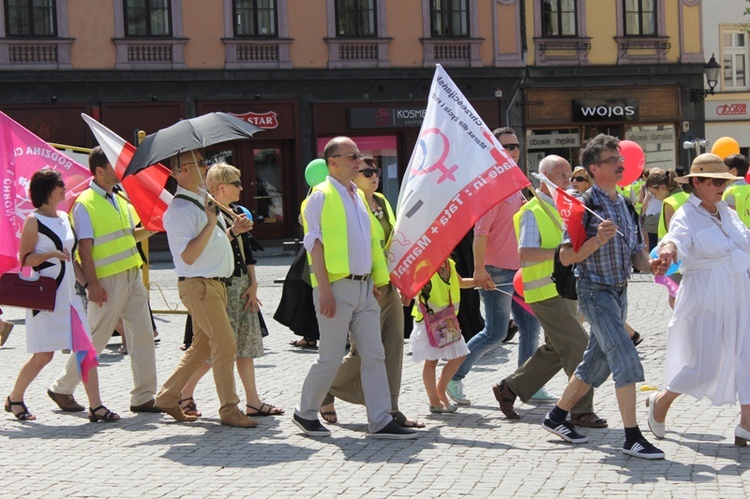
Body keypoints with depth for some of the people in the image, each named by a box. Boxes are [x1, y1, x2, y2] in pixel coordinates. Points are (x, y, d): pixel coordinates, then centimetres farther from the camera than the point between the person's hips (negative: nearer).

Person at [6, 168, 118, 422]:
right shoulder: (33, 220, -6)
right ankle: (14, 399, 18)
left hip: (69, 294, 7)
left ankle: (96, 406, -4)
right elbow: (24, 259, -7)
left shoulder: (64, 217, 15)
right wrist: (51, 254, -21)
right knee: (44, 355, -2)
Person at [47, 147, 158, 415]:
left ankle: (143, 397, 8)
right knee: (95, 339, 0)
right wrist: (93, 284, -19)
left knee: (143, 335, 2)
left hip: (132, 275, 7)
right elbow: (84, 247, -13)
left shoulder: (119, 199, 15)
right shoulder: (85, 203, -9)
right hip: (108, 281, -7)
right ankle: (62, 388, 17)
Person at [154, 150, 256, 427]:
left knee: (202, 347, 14)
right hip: (198, 285, -10)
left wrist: (233, 230, 10)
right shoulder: (180, 210, -15)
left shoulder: (203, 201, 15)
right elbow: (188, 255, -21)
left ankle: (168, 396, 24)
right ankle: (229, 410, -3)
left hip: (215, 284, 10)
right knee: (225, 344, -9)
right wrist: (211, 223, -25)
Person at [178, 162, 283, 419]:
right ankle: (185, 393, 8)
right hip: (221, 285, -9)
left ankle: (253, 402, 11)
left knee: (246, 343, 8)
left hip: (242, 284, 9)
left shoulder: (238, 213, 14)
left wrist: (253, 285, 10)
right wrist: (233, 230, -19)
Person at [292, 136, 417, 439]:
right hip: (337, 286, -7)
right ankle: (305, 413, 15)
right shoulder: (321, 196, -6)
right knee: (331, 357, -2)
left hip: (364, 287, 7)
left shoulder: (357, 196, 18)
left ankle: (380, 421, 3)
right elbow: (315, 244, -11)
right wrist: (324, 289, -18)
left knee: (374, 355, 3)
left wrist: (376, 281, 15)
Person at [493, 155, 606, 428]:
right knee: (577, 345, -11)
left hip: (564, 289, 9)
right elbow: (525, 253, -22)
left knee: (556, 350, 13)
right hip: (545, 292, -9)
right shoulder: (533, 211, -11)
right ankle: (582, 411, -5)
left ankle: (509, 388, 26)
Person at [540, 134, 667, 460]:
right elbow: (566, 257, -15)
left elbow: (636, 251, 13)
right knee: (626, 358, -16)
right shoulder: (584, 205, -13)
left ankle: (556, 417, 29)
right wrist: (597, 240, -30)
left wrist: (649, 265, -8)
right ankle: (632, 437, -12)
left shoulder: (626, 206, 10)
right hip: (595, 291, -8)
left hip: (620, 292, 8)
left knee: (597, 362, 14)